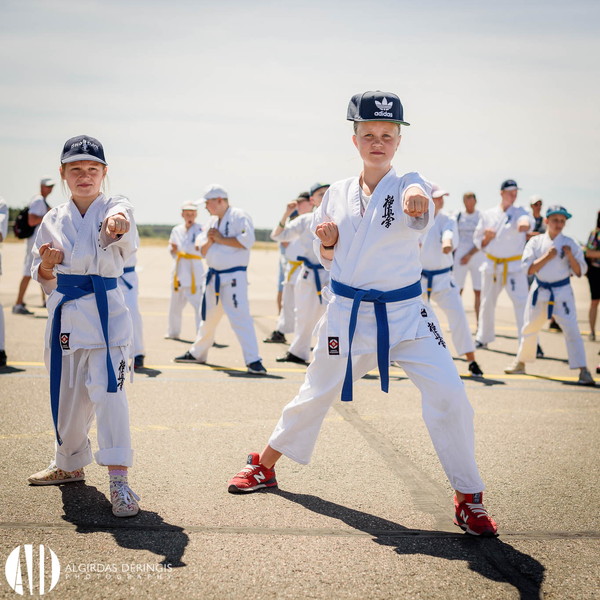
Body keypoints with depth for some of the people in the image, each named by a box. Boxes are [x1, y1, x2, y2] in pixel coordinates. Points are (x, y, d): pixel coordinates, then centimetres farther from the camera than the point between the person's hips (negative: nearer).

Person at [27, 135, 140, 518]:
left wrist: (117, 225, -57)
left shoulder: (115, 208, -5)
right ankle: (70, 464, 37)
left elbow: (121, 227, -32)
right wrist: (45, 265, -10)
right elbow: (45, 281, 13)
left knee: (107, 390, -16)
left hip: (105, 311, -5)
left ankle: (119, 481, -11)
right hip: (65, 314, 5)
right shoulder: (54, 220, 8)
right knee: (67, 394, 15)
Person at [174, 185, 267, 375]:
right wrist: (209, 241, -8)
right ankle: (197, 353, 36)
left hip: (233, 276, -8)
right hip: (214, 276, 8)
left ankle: (253, 360, -17)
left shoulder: (239, 216, -9)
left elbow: (247, 240, -24)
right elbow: (202, 250, 14)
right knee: (208, 316, 20)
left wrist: (221, 239, -14)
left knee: (240, 316, -16)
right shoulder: (212, 221, 14)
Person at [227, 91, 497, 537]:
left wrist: (418, 198, -59)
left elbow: (421, 213, -34)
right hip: (347, 312, 2)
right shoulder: (338, 193, 3)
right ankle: (265, 466, 37)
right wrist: (327, 241, -10)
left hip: (405, 312, -2)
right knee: (317, 394, 14)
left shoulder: (408, 186, -8)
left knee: (449, 396, -15)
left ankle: (468, 497, 2)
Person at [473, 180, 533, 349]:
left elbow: (525, 221, -29)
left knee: (522, 302, -12)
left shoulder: (519, 212, -3)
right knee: (487, 303, 12)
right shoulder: (488, 215, 5)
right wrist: (487, 238, -12)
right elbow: (478, 241, 10)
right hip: (491, 265, 3)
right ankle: (483, 338, 29)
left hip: (514, 266, -3)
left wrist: (525, 224, -53)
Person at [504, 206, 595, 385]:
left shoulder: (569, 244, -4)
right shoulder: (536, 242, -2)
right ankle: (520, 363, 33)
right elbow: (529, 269, -8)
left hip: (562, 291, -2)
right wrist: (547, 257, -19)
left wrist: (570, 256, -19)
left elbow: (579, 272, -4)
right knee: (529, 328, 14)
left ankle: (583, 371, -9)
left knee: (571, 329, -12)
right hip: (540, 290, 2)